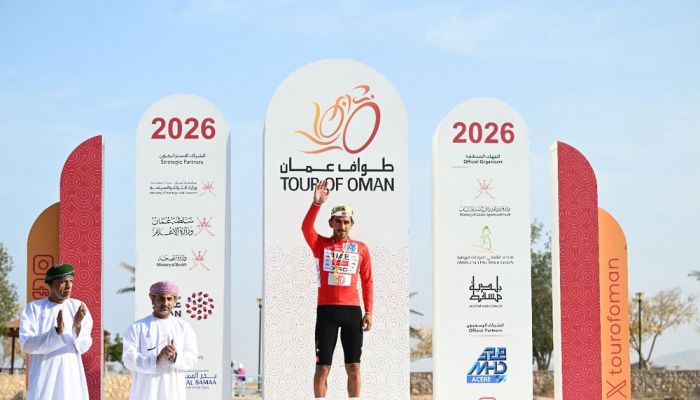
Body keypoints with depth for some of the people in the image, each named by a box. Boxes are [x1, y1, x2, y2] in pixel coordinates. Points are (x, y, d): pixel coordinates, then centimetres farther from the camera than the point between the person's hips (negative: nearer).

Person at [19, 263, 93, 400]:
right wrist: (57, 331, -23)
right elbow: (27, 344, -10)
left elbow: (84, 346, 0)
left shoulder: (78, 307, 6)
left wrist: (78, 325, -20)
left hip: (71, 378, 2)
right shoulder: (33, 308, 1)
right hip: (43, 379, -2)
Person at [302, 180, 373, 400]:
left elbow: (367, 282, 10)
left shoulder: (361, 249, 8)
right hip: (326, 310, -1)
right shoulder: (321, 244, 5)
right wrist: (316, 203, -28)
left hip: (352, 310, 1)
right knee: (323, 367, 0)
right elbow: (306, 228, -15)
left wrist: (368, 312, 3)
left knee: (354, 367, 4)